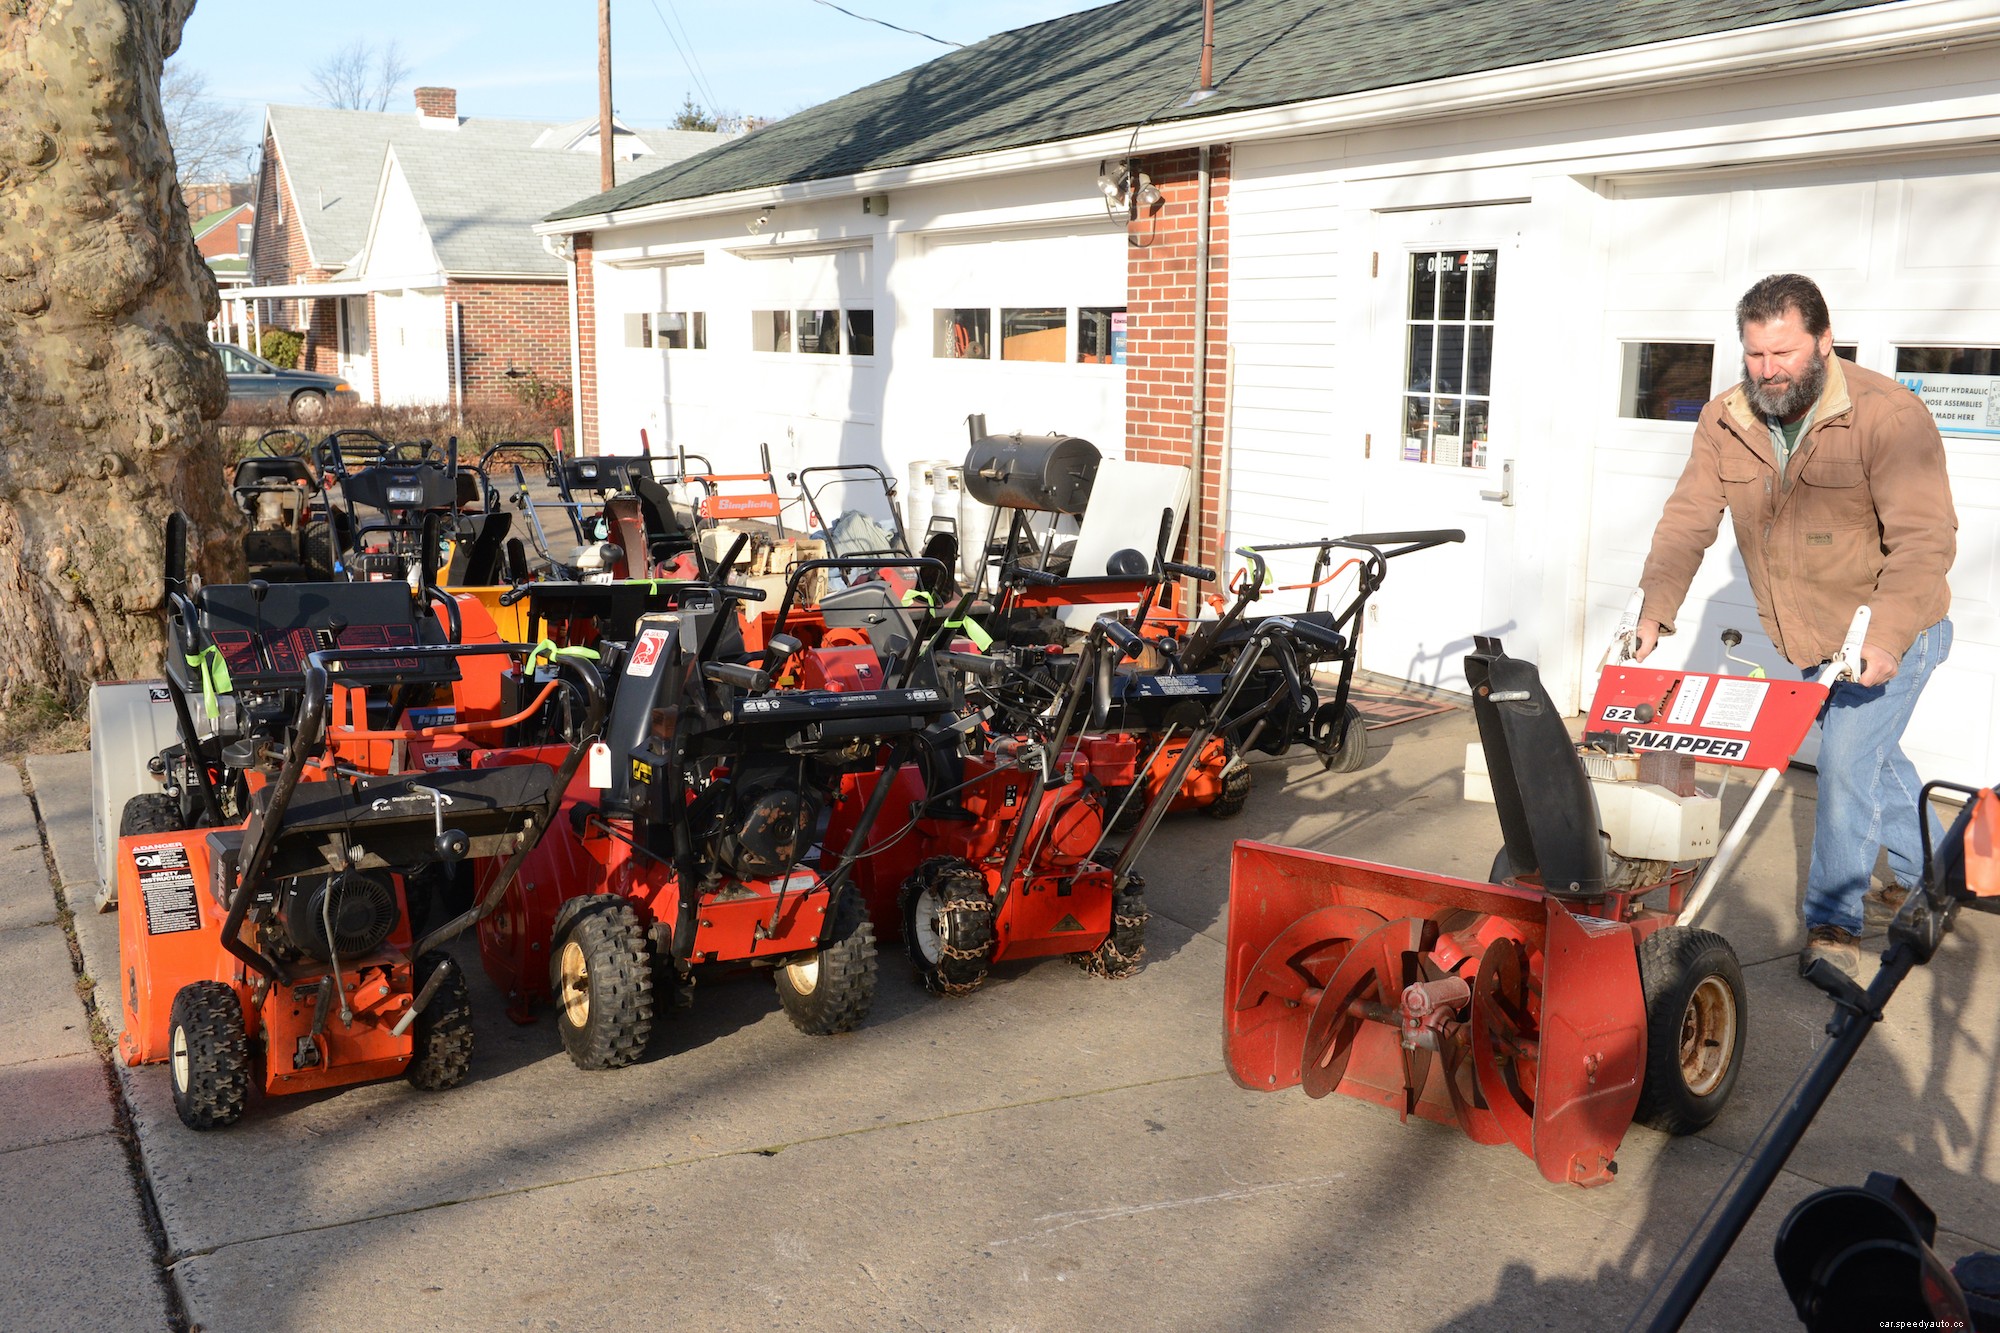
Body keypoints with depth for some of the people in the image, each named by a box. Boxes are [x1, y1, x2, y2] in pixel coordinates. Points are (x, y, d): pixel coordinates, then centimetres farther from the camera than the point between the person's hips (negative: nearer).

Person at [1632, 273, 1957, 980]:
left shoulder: (1889, 414, -24)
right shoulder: (1725, 422, -6)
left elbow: (1923, 538, -27)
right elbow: (1688, 519, -8)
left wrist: (1885, 637, -36)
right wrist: (1656, 610, -20)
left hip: (1890, 634, -6)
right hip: (1808, 639, 6)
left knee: (1849, 762, -11)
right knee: (1873, 755, 22)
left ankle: (1833, 925, 2)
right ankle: (1919, 876, 44)